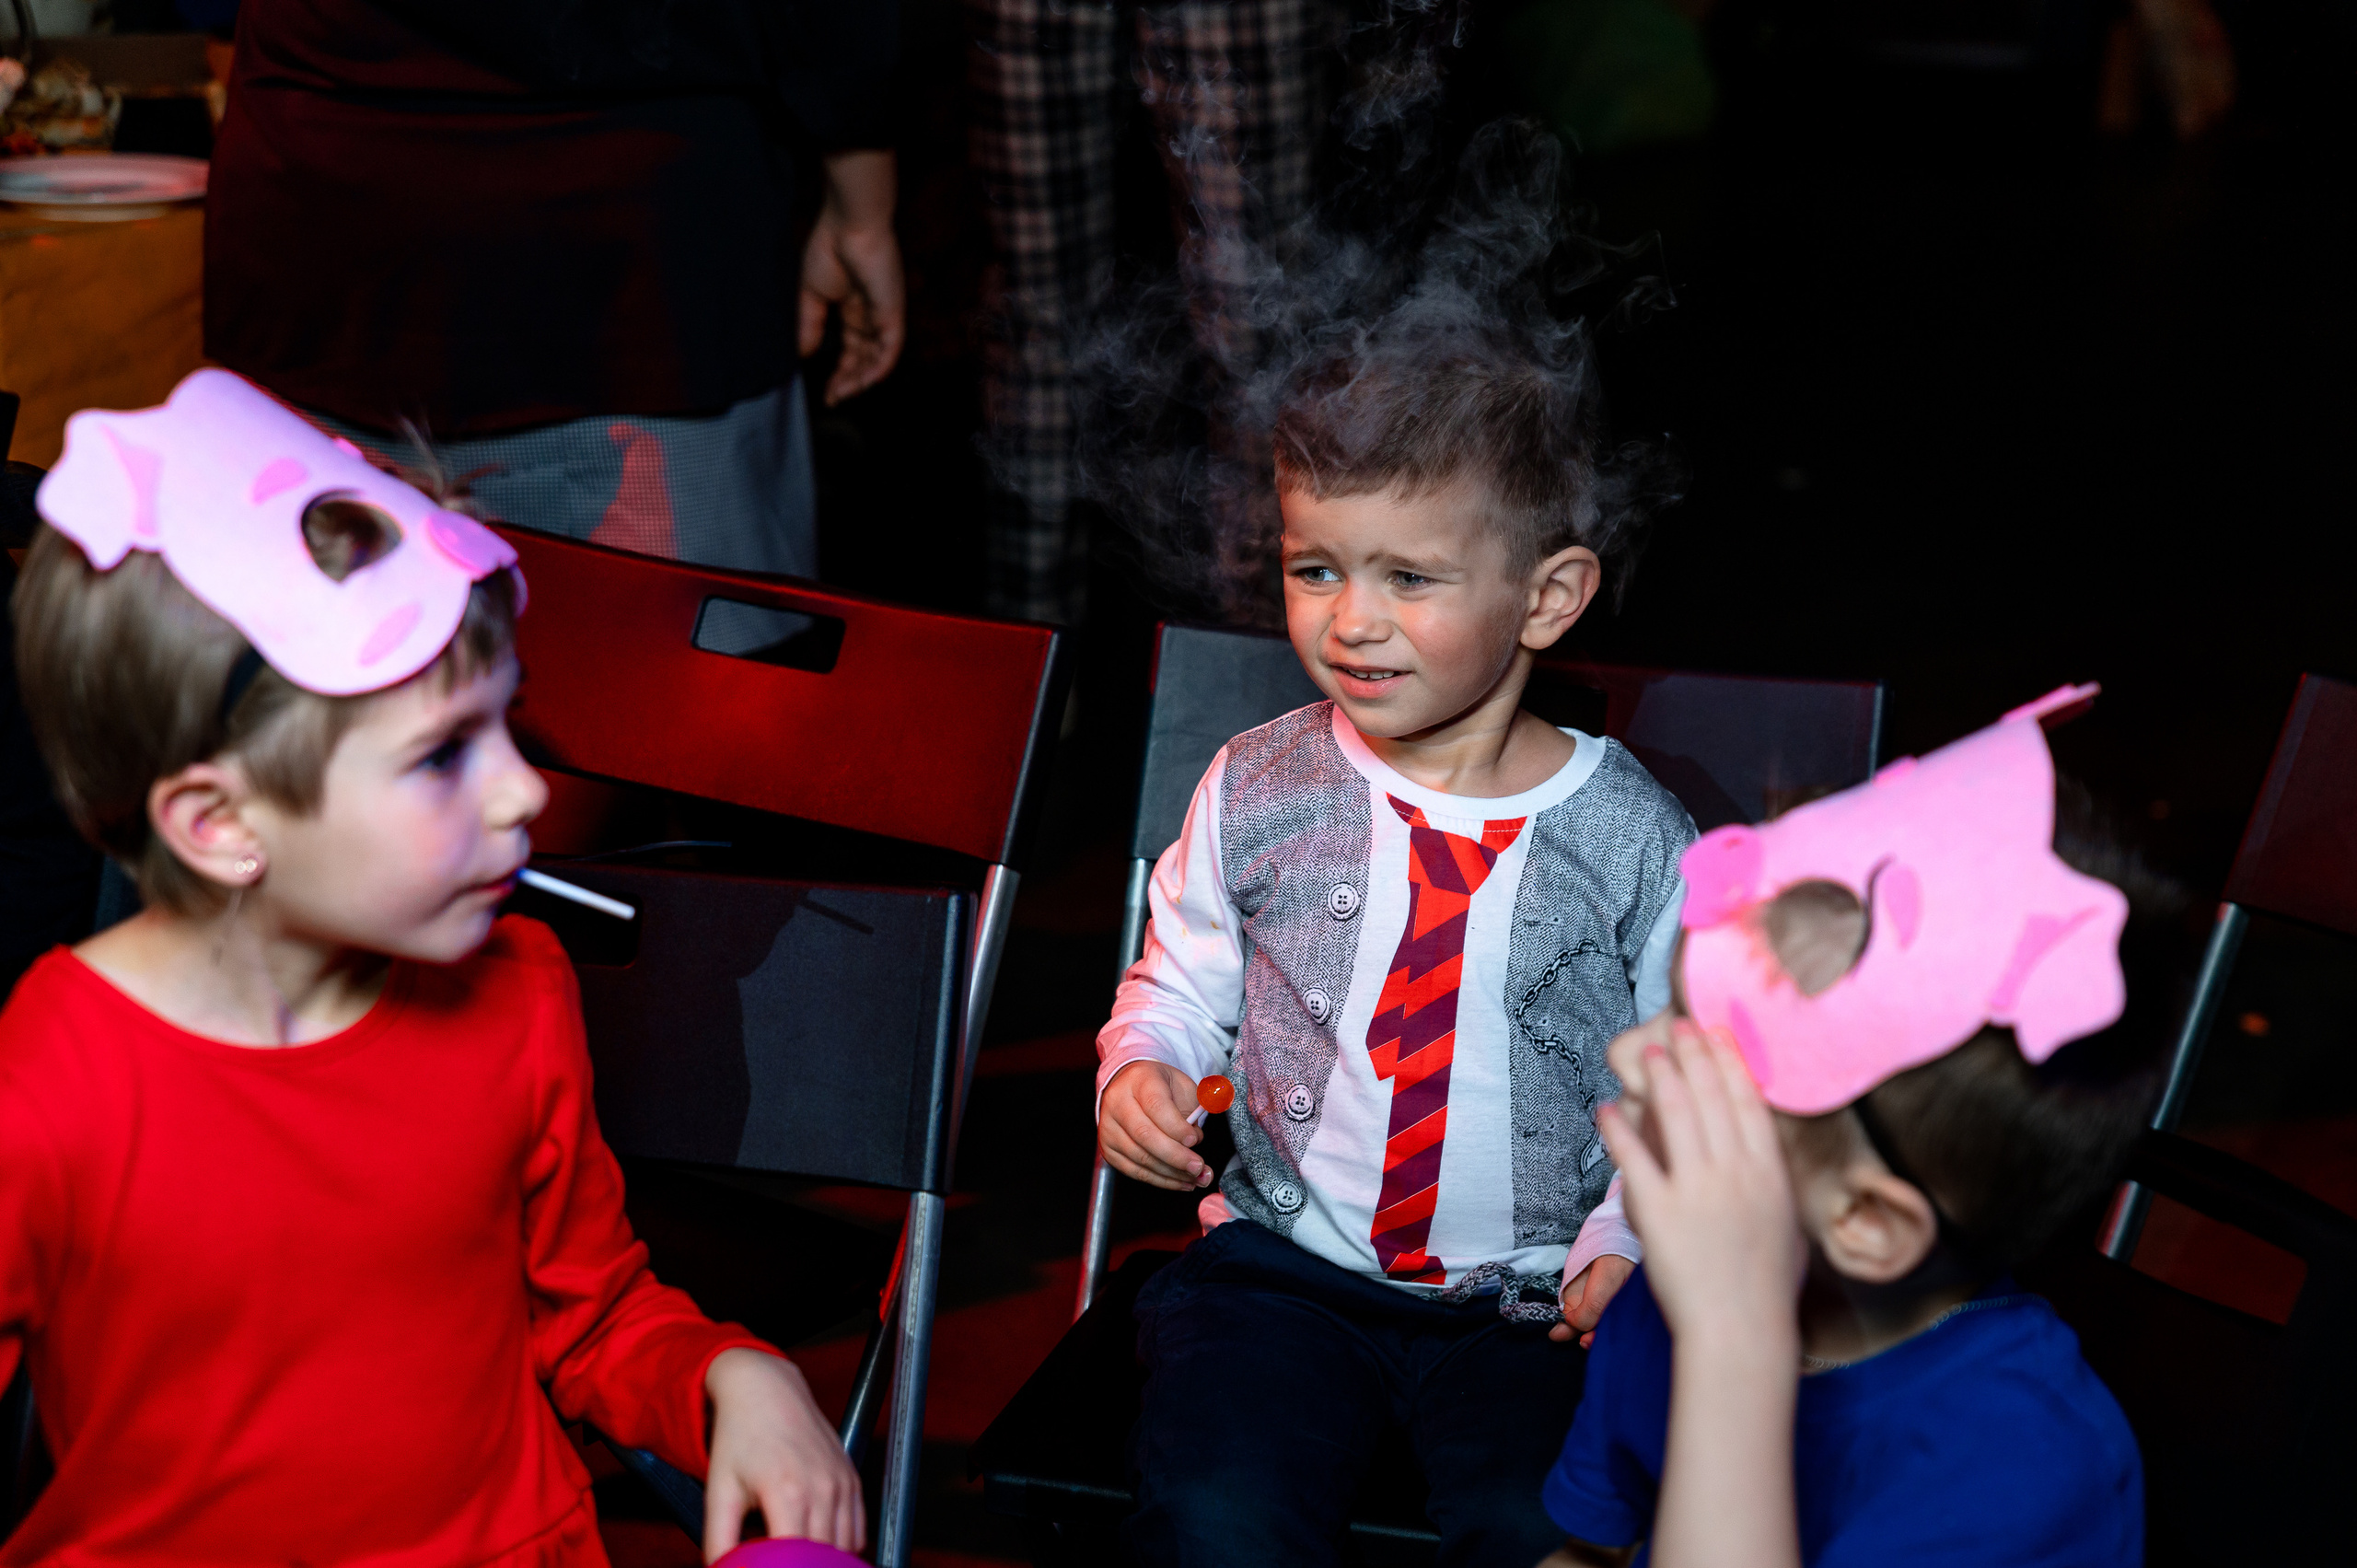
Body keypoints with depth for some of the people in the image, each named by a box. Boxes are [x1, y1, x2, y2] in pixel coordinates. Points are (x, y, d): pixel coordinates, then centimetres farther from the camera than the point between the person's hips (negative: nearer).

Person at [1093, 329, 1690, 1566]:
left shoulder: (1633, 836, -2)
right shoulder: (1256, 791, 2)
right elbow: (1179, 981, 17)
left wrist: (1629, 1237, -8)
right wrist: (1139, 1066, -4)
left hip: (1532, 1299, -1)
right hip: (1287, 1264, 1)